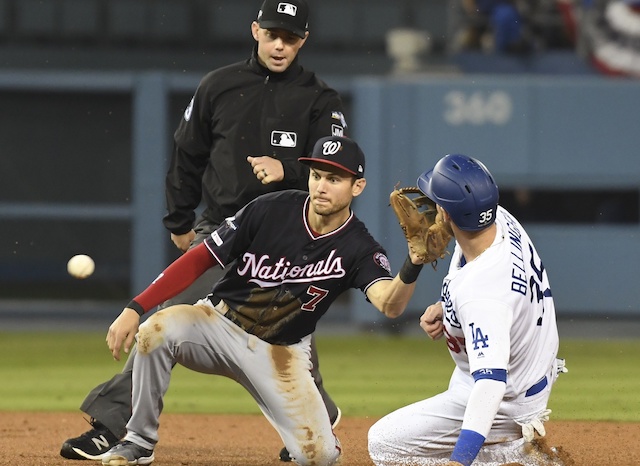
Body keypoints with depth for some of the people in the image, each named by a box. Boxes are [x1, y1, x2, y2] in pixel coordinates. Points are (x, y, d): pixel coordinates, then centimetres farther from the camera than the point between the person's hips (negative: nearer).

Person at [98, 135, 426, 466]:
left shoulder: (358, 249, -14)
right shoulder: (271, 211, -14)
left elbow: (390, 305, -33)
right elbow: (199, 259, -10)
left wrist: (412, 267, -56)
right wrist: (135, 309, -18)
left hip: (280, 352, 0)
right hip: (219, 324, 0)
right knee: (158, 330, -32)